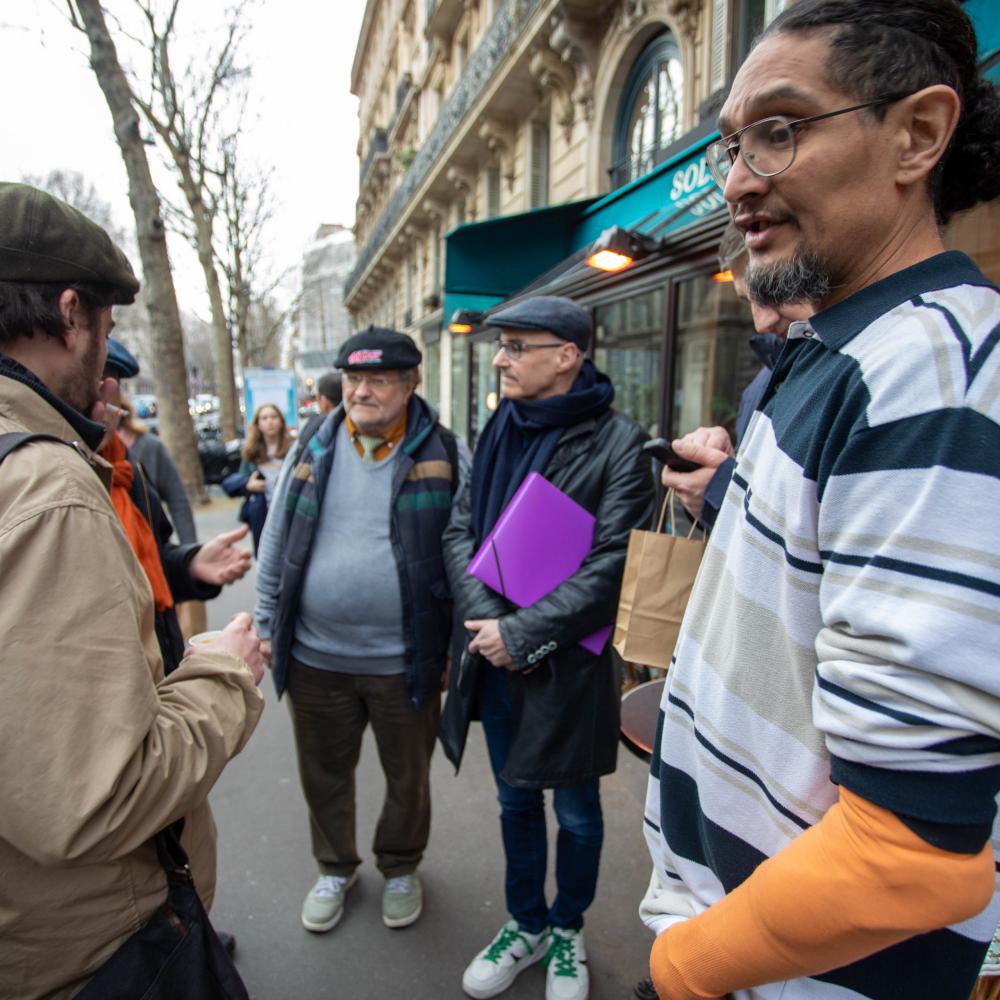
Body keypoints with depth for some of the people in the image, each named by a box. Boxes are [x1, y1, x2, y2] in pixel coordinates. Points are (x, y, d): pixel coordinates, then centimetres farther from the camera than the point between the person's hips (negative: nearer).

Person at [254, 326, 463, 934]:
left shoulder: (441, 453, -6)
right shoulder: (315, 449, 3)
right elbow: (277, 542, 8)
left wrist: (459, 643, -4)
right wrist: (267, 626, 8)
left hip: (405, 660, -2)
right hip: (315, 656, 3)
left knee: (409, 777, 17)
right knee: (324, 774, 20)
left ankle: (401, 868, 44)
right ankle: (335, 868, 46)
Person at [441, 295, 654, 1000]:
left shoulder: (616, 441, -14)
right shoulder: (500, 430, 3)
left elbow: (611, 567, -19)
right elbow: (461, 528, 3)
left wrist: (523, 632, -19)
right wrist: (483, 617, -12)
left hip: (570, 663, -5)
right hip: (496, 657, 5)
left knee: (576, 811, 17)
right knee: (516, 801, 21)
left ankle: (567, 930, 43)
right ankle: (526, 925, 45)